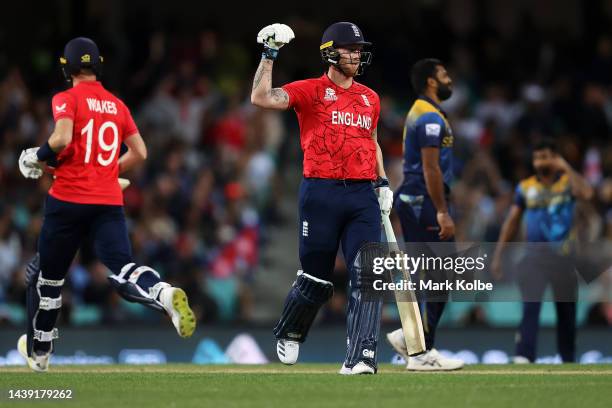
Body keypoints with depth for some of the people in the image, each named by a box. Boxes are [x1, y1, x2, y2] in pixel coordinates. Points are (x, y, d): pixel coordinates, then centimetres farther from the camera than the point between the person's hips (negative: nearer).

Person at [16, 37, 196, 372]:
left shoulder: (67, 99, -3)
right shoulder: (117, 105, 14)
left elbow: (62, 139, -20)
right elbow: (139, 153, 14)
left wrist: (40, 157, -1)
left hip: (69, 199, -4)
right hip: (110, 203, 4)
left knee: (47, 276, 13)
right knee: (123, 270, -11)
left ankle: (39, 352, 26)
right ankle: (165, 294, -44)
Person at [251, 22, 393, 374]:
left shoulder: (370, 98, 17)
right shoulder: (310, 91, 0)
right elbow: (261, 98, -14)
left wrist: (383, 181, 16)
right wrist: (270, 55, -16)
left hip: (363, 195, 4)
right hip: (321, 193, -4)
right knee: (317, 279, 4)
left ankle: (360, 358, -14)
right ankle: (289, 334, 33)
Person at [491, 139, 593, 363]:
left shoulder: (568, 182, -1)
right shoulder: (525, 187, 6)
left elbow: (586, 193, -25)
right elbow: (512, 222, 10)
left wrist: (566, 168, -19)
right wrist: (498, 255, 7)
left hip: (563, 256, 0)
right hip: (535, 255, 0)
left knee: (566, 311, 9)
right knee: (530, 307, -16)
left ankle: (568, 360, 23)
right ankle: (524, 357, -25)